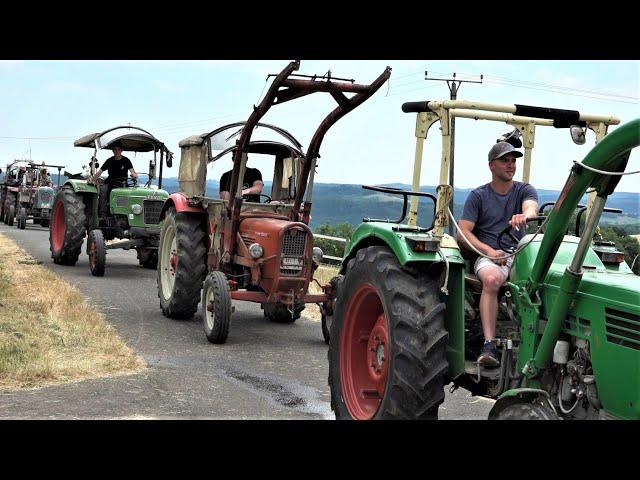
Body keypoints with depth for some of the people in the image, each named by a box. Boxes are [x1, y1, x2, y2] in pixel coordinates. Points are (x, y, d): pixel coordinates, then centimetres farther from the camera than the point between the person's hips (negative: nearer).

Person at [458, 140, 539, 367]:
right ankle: (489, 346, -40)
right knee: (491, 279, -37)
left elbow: (532, 207, -10)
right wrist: (489, 251, -13)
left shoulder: (525, 190, 15)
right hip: (488, 255, -2)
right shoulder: (478, 196, 10)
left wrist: (525, 215, -37)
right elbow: (463, 232, 2)